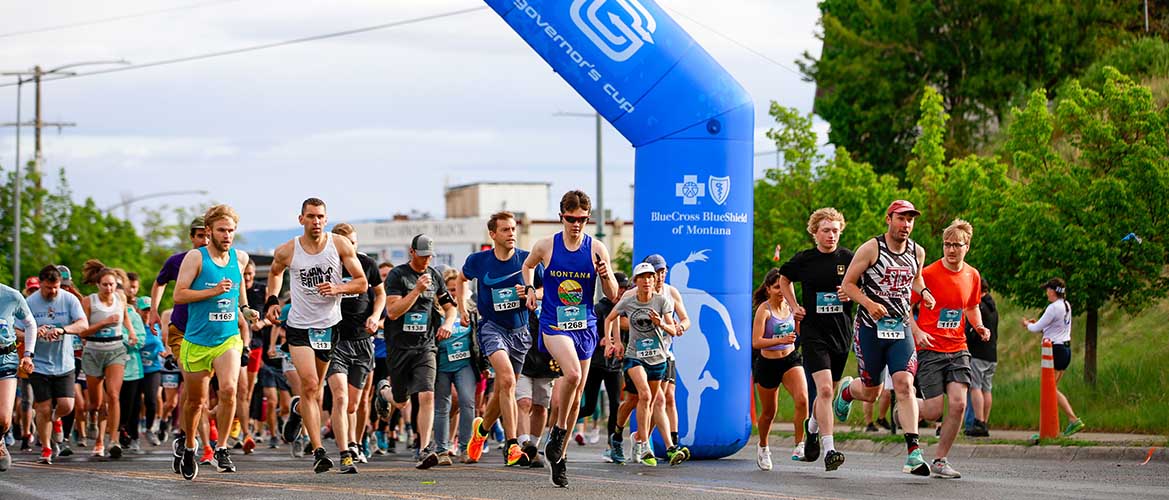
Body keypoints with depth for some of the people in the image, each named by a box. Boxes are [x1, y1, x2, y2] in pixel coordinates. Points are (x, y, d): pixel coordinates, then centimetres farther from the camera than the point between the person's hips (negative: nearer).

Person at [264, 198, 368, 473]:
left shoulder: (341, 246, -5)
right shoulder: (287, 251, -4)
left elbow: (362, 283, -2)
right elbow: (275, 272, 20)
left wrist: (337, 288, -19)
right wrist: (272, 299, 5)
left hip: (330, 326, 2)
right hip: (299, 326, -2)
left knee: (315, 387, 15)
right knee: (309, 384, -16)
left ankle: (298, 409, 52)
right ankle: (318, 451, -16)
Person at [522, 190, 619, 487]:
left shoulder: (597, 250, -1)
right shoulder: (545, 247, -2)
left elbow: (612, 296, 1)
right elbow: (528, 266, 22)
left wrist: (605, 274, -17)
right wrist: (530, 289, 7)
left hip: (585, 327, 3)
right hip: (554, 324, -3)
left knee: (576, 397, 8)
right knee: (572, 373, -30)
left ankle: (559, 457, 22)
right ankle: (558, 431, -7)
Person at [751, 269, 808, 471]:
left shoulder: (791, 307, 0)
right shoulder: (764, 310, -14)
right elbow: (756, 342, -23)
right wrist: (781, 340, -35)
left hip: (790, 359, 3)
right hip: (767, 363, -3)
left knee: (802, 399, -23)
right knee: (769, 412, 11)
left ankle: (799, 445, -17)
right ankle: (763, 448, 37)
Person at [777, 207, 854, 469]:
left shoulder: (849, 258, 0)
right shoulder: (804, 260, 0)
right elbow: (784, 279, 21)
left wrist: (853, 294, -10)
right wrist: (794, 307, 9)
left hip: (841, 332, 2)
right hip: (813, 332, -2)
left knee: (827, 392, 15)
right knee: (824, 389, -17)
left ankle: (812, 428, 44)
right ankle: (829, 449, -20)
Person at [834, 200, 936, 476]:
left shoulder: (917, 252, 6)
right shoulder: (871, 249, -9)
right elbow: (848, 283, -5)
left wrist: (924, 292, 4)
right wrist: (869, 304, -20)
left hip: (900, 328, 3)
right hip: (870, 327, -3)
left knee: (904, 384, -15)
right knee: (871, 392, 6)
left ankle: (913, 453, -18)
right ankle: (847, 390, 45)